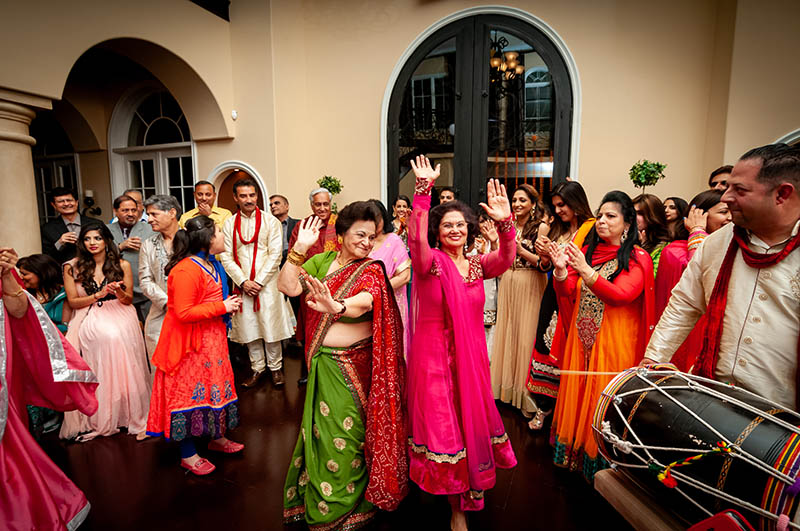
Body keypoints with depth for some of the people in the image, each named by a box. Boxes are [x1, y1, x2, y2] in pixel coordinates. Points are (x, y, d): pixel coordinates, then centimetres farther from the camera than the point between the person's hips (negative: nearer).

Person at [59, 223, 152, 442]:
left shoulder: (122, 265, 8)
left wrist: (119, 293, -12)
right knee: (106, 336, -30)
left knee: (116, 336, -28)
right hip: (89, 319, 0)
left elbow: (129, 299, 9)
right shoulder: (72, 267, 9)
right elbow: (73, 301, 6)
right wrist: (98, 295, -10)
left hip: (119, 316, 1)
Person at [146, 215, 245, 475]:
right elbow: (184, 312, -27)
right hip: (190, 343, -10)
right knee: (191, 391, 3)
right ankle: (188, 455, 19)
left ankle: (217, 438, 36)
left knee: (215, 386, 18)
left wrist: (229, 303, 7)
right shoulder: (187, 270, -24)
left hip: (211, 338, 10)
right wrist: (222, 307, -22)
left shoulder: (211, 264, 8)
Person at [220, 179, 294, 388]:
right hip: (241, 284, 2)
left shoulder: (271, 221, -1)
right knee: (248, 328, 8)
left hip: (267, 283, -2)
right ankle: (257, 368, 24)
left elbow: (275, 255, -6)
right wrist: (243, 282, -9)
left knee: (270, 325, 2)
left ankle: (275, 367, 19)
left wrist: (258, 281, -11)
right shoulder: (229, 224, 6)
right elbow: (226, 257, 2)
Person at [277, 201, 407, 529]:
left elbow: (364, 301, -27)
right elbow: (287, 286, -10)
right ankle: (317, 496, 40)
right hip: (323, 363, 3)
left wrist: (336, 307, -48)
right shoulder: (322, 261, 3)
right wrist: (300, 248, -20)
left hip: (355, 363, -2)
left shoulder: (372, 270, -6)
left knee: (348, 430, 8)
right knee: (324, 427, 15)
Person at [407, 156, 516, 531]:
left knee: (471, 418, 17)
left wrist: (505, 223, -31)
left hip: (471, 354, 5)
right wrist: (424, 188, -37)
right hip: (435, 354, -4)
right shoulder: (431, 261, -9)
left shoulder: (477, 265, 4)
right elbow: (416, 238, -29)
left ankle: (469, 485, 44)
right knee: (443, 422, 6)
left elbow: (506, 259, -14)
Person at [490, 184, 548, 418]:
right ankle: (507, 385, 25)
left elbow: (544, 262, -14)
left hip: (529, 286, -6)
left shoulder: (540, 227, -7)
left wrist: (521, 250, -19)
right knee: (506, 330, 10)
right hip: (508, 284, 6)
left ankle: (525, 389, 12)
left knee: (525, 333, -3)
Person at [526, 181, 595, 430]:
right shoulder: (558, 229, 13)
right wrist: (544, 258, -3)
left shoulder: (592, 229, -9)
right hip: (553, 296, 6)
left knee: (565, 351, -1)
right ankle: (544, 405, 17)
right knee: (546, 347, 5)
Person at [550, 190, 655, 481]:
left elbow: (620, 295, -20)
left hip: (614, 340, -4)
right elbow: (566, 292, 2)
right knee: (577, 393, 13)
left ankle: (601, 463, 23)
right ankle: (575, 455, 30)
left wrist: (586, 271, -31)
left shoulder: (637, 258, -5)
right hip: (582, 337, 5)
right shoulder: (588, 251, 8)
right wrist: (560, 270, -19)